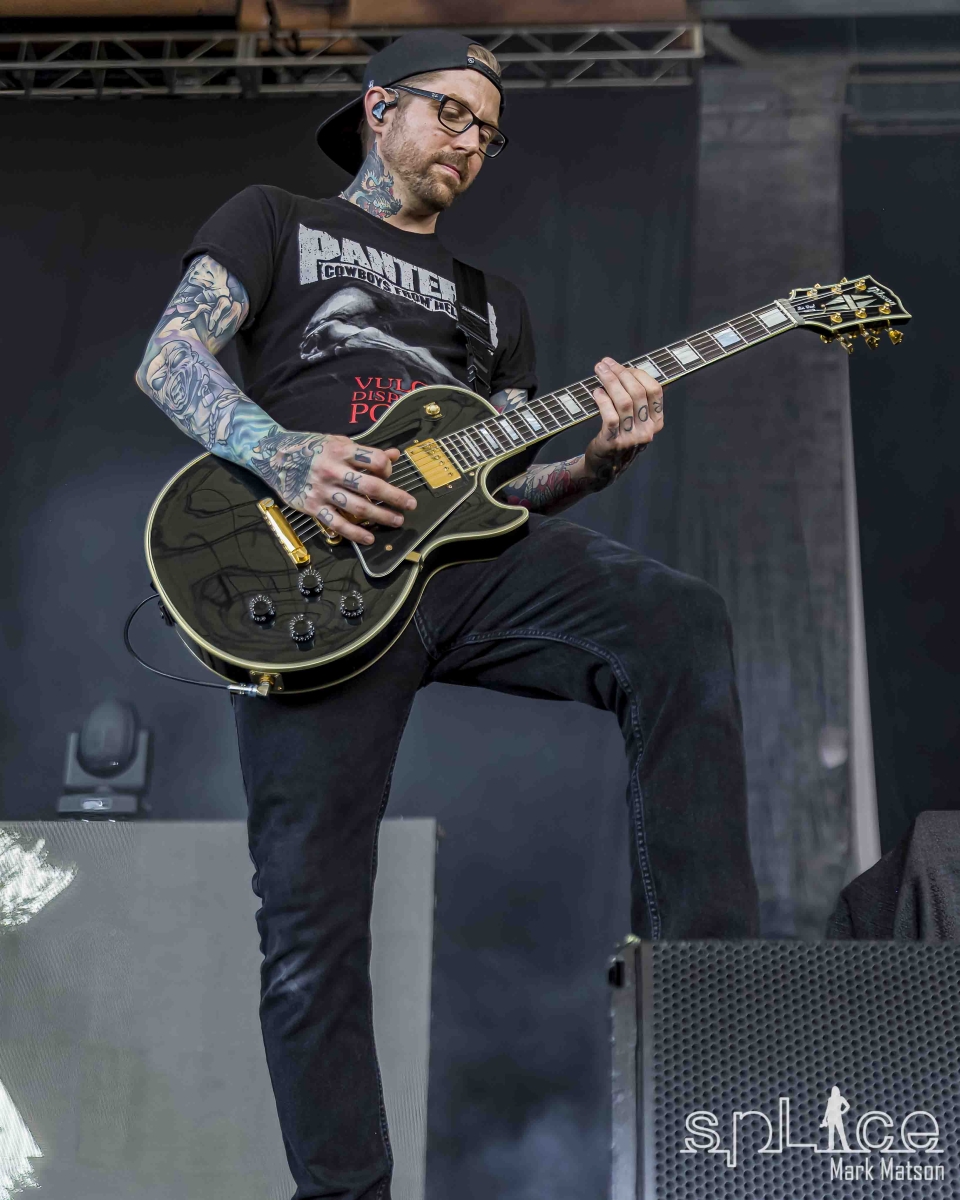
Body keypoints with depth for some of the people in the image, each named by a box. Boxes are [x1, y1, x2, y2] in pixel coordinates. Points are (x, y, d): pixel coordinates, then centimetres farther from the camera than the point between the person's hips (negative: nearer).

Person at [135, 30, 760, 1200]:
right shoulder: (273, 221, 21)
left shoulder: (492, 299, 32)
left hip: (465, 546, 3)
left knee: (680, 622, -25)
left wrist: (598, 459, 0)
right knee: (310, 911, -7)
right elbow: (168, 360, 5)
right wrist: (281, 451, -14)